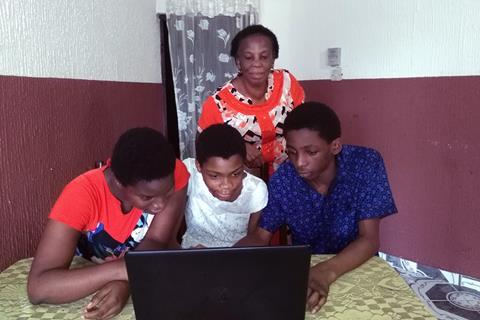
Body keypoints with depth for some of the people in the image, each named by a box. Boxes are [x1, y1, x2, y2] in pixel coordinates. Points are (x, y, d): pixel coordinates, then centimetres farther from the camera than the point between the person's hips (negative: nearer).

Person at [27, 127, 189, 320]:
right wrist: (121, 270, -46)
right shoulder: (81, 195, -30)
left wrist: (124, 283, -42)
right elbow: (38, 288, -35)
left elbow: (156, 242, -23)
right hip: (95, 280, -1)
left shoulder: (174, 174, -24)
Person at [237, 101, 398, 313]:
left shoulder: (366, 164, -20)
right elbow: (260, 236, -7)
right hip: (304, 268, 2)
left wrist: (325, 272, -39)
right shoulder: (282, 179, -14)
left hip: (358, 266, -1)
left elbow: (369, 239, -22)